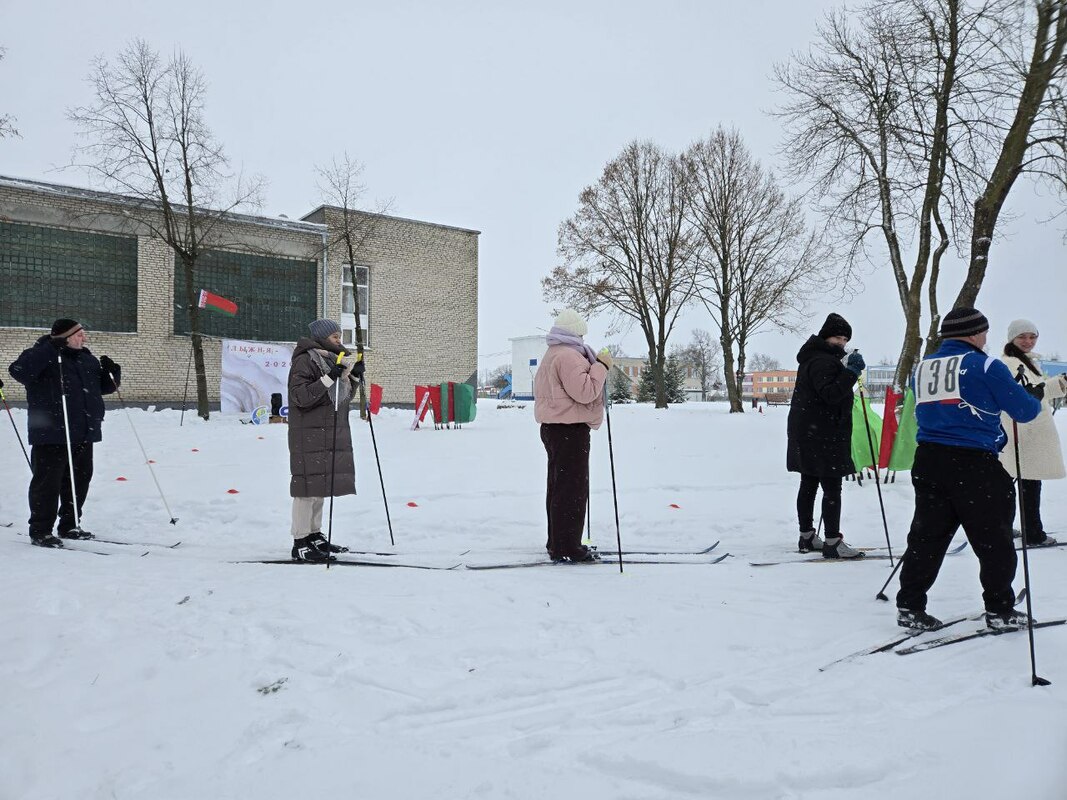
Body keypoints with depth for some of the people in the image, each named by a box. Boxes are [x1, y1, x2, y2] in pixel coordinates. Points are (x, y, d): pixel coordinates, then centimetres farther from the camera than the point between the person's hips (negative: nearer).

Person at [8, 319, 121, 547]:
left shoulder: (87, 359, 13)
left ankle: (69, 525, 27)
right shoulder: (43, 357, -7)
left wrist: (112, 373, 0)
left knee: (80, 480, 14)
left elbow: (104, 386, 22)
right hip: (51, 435, -7)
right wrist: (50, 350, -30)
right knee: (48, 483, -1)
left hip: (84, 434, 7)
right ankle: (40, 531, 10)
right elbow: (19, 371, -26)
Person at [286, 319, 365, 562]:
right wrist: (329, 378, -26)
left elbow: (342, 398, 22)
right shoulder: (304, 361, -10)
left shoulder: (332, 360, 18)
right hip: (309, 436, -9)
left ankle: (314, 536, 25)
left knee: (321, 486, 14)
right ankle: (300, 543, -3)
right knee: (308, 486, -8)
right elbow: (300, 397, -21)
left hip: (332, 436, 9)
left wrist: (354, 376, 7)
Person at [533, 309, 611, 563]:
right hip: (570, 430, -11)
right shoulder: (569, 355, -16)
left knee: (558, 486, 16)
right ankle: (567, 549, -4)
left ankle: (557, 543, 26)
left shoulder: (550, 355, 19)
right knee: (573, 489, -7)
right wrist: (601, 366, -12)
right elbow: (585, 391, -22)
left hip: (553, 427, 11)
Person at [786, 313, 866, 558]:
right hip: (821, 435, -11)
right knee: (832, 488, -8)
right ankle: (832, 542, -7)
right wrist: (852, 372, -26)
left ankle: (807, 536, 21)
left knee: (809, 484, 13)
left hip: (807, 433, 11)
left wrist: (849, 368, 10)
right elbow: (831, 395, -24)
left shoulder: (814, 358, 19)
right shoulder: (823, 361, -15)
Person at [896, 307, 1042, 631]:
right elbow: (1025, 411, 0)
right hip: (974, 466, -5)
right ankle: (1000, 610, 20)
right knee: (994, 541, 10)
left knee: (926, 536, 10)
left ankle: (909, 606, 11)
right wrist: (1035, 395, 21)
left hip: (928, 461, 6)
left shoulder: (921, 368, 10)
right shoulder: (986, 366, -8)